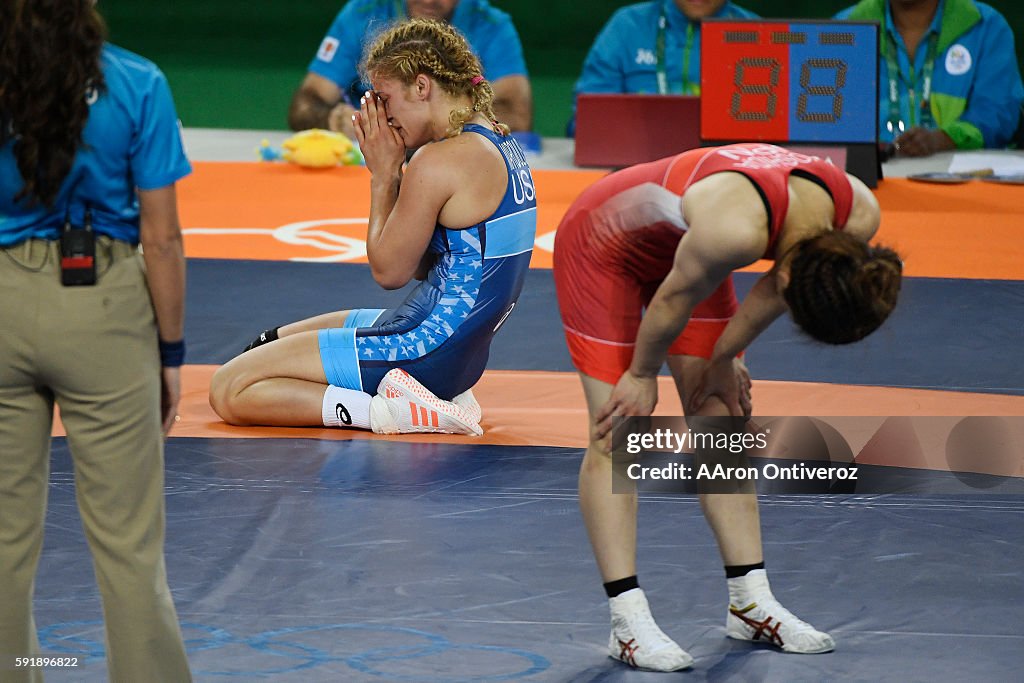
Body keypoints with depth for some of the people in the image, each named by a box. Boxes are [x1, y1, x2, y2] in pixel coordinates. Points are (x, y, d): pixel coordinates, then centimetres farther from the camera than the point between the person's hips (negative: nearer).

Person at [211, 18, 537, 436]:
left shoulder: (442, 160, -19)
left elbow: (388, 271, -11)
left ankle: (389, 411, -16)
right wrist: (390, 173, 6)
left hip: (425, 348, -10)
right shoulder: (497, 144, 11)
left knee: (229, 392, -10)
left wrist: (384, 174, -3)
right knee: (268, 343, 26)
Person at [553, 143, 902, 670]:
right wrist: (643, 376, -10)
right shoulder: (735, 228, -44)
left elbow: (773, 288, -4)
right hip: (602, 244, -7)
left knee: (723, 420, 5)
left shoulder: (858, 215, -22)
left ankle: (751, 603, 10)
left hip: (681, 244, 7)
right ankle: (628, 620, -10)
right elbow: (675, 298, -25)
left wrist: (724, 359, 5)